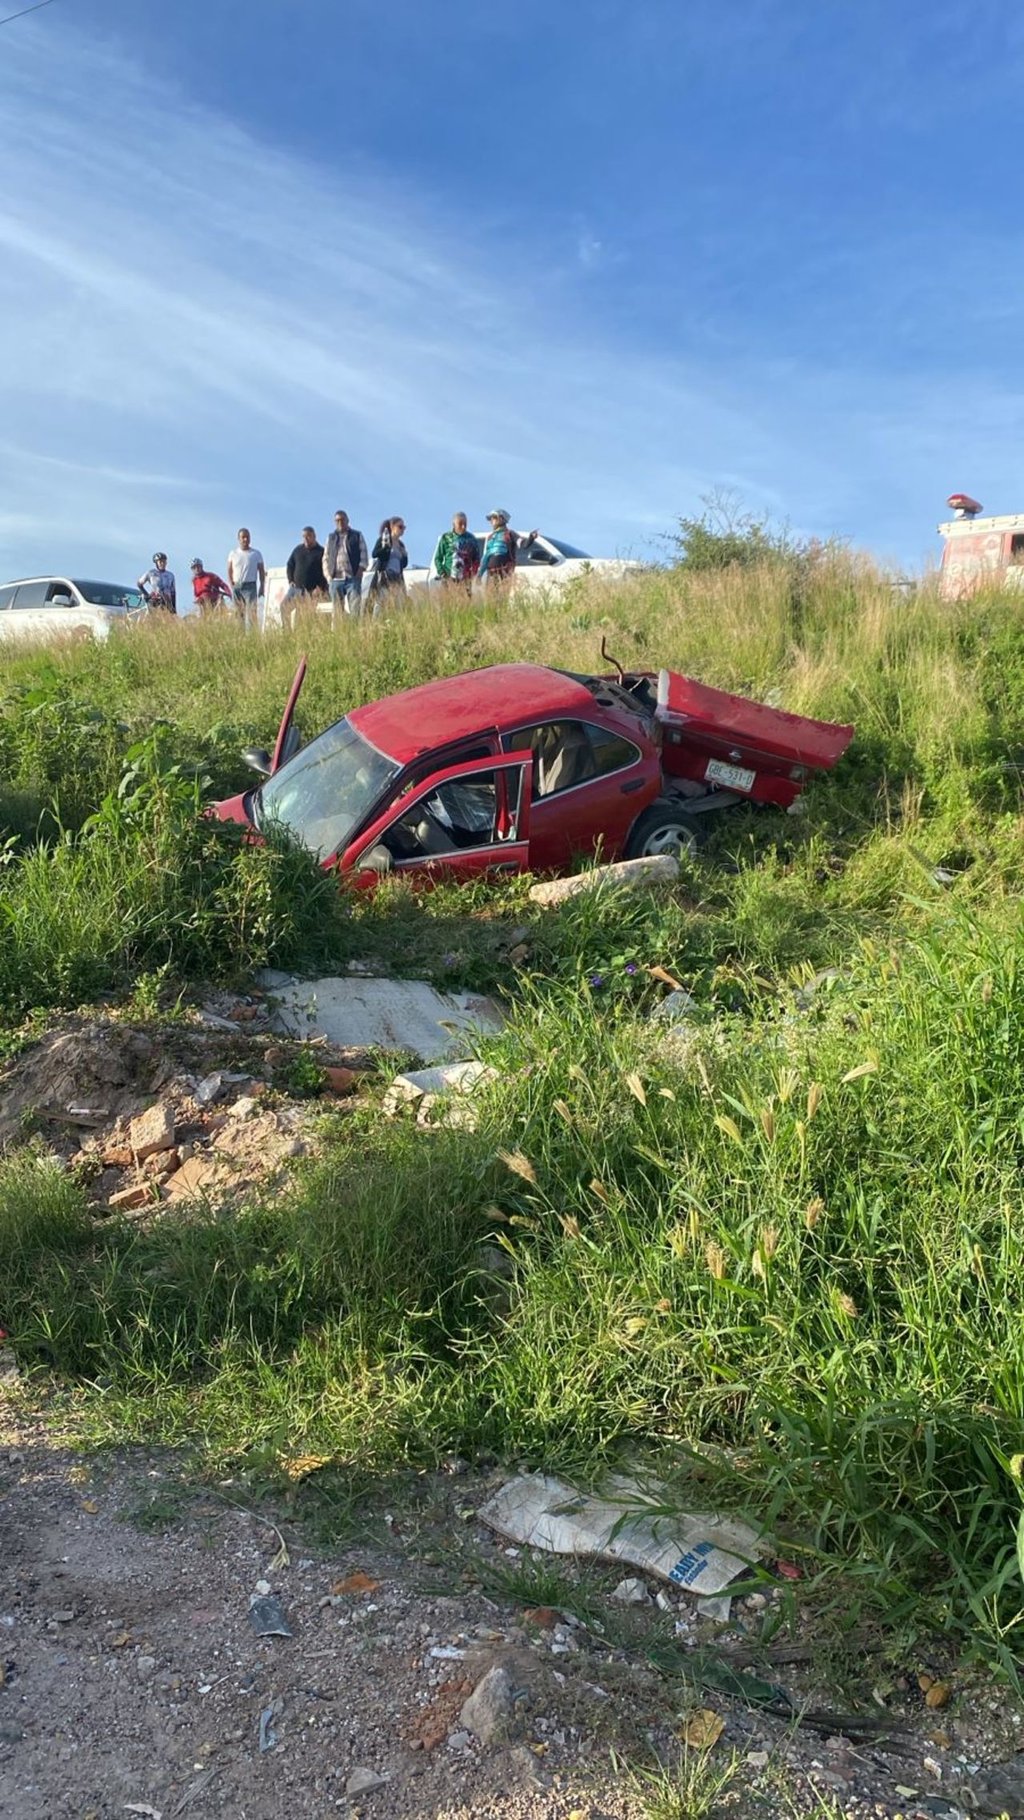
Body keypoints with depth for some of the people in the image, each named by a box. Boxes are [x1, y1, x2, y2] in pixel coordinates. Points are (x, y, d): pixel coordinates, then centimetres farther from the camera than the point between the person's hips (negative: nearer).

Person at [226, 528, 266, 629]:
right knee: (238, 613, 3)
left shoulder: (256, 554, 7)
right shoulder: (233, 554, 11)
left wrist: (262, 587, -2)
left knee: (252, 611, -14)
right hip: (236, 586, 2)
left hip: (250, 586, -2)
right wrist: (231, 585, 0)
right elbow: (229, 571, 12)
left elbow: (261, 572, 7)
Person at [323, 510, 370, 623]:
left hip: (353, 578, -3)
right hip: (335, 580, 3)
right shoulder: (331, 538, 20)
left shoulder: (357, 536, 12)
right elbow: (326, 558, 18)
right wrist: (328, 575, 5)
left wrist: (360, 570, -8)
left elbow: (364, 555, 5)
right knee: (336, 612, 0)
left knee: (355, 609, -13)